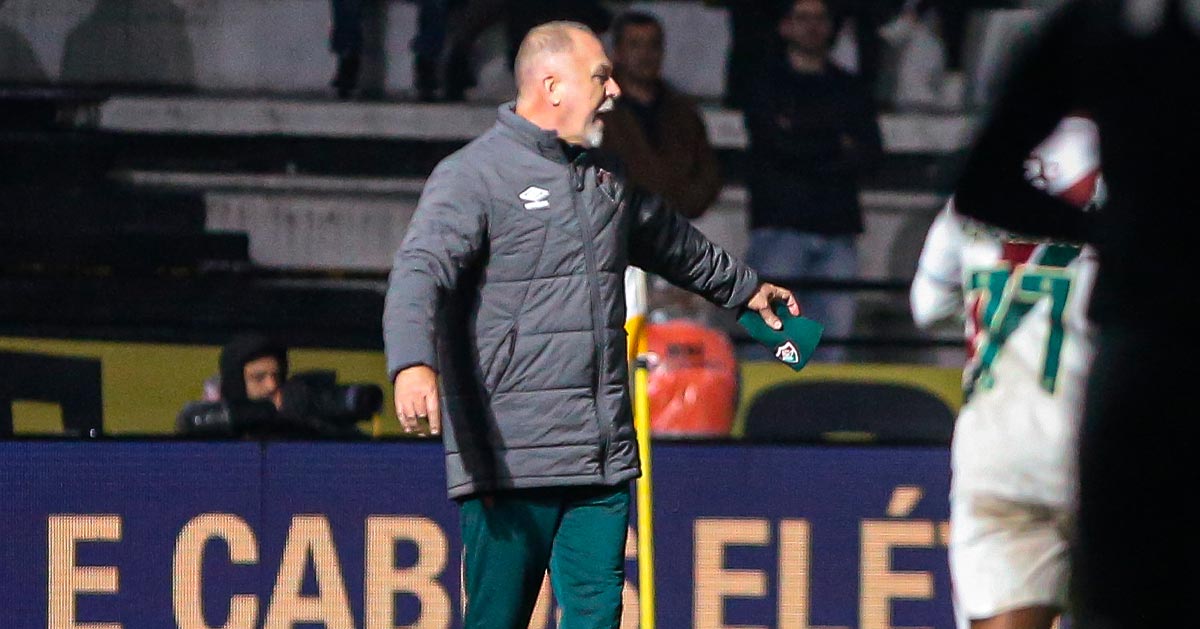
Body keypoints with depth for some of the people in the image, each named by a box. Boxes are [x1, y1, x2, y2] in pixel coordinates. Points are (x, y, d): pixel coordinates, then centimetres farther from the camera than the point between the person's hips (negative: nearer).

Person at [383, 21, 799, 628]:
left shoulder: (604, 176, 19)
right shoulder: (472, 175, -7)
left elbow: (672, 242, 39)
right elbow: (418, 275, -22)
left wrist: (744, 288, 54)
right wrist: (413, 366, -41)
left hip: (604, 457, 7)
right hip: (508, 459, -7)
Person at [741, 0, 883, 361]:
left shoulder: (848, 90, 19)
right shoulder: (767, 84, 8)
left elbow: (870, 154, 5)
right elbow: (778, 143, -7)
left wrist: (806, 148, -7)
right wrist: (837, 145, 3)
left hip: (836, 228, 3)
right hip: (780, 223, -3)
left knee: (833, 340, -4)